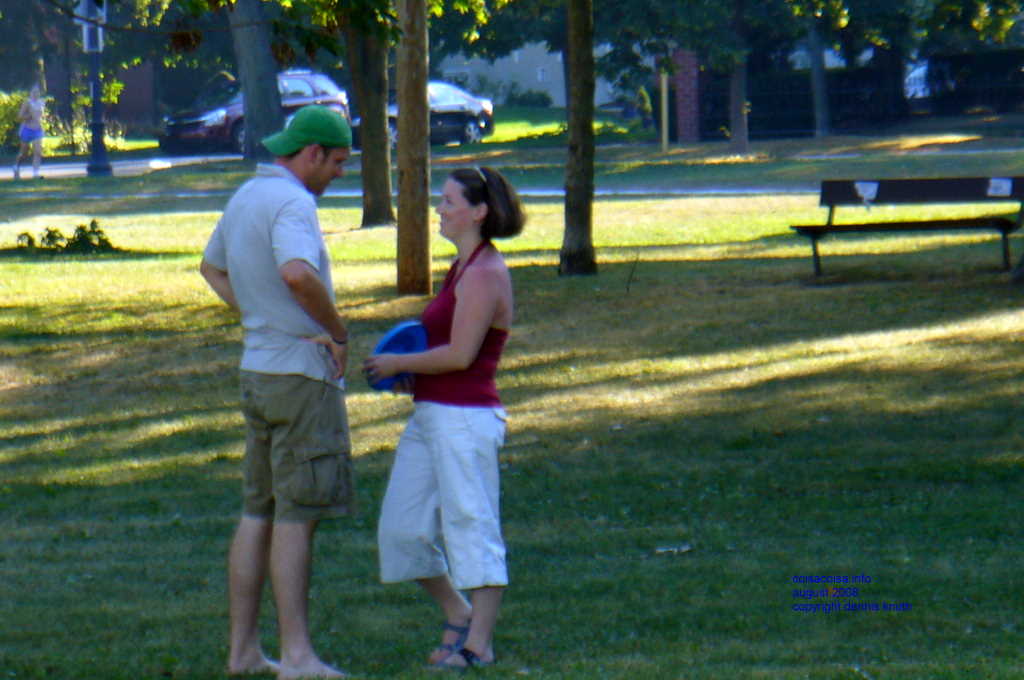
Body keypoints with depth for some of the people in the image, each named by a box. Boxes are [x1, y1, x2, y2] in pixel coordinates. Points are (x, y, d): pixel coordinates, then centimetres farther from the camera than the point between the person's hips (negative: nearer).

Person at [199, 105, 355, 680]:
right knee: (297, 517, -7)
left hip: (259, 369, 9)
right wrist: (338, 331, -20)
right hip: (301, 375, -9)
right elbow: (297, 274, -35)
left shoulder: (246, 197, 14)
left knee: (259, 513, 12)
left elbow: (213, 267, 30)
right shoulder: (291, 203, -17)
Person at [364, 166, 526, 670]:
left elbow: (461, 353, -20)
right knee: (402, 529, 11)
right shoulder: (464, 268, 17)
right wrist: (414, 376, 10)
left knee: (471, 526, -3)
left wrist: (398, 364, -9)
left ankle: (479, 643, 3)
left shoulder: (485, 274, -14)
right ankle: (458, 615, 24)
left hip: (465, 420, -10)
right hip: (430, 416, 10)